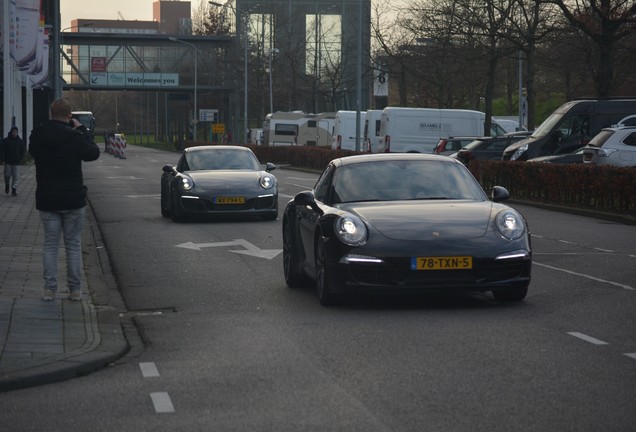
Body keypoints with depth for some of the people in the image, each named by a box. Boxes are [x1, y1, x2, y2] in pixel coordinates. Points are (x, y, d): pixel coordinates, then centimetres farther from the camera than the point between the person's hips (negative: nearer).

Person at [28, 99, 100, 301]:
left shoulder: (37, 137, -4)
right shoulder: (74, 137, -14)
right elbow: (93, 153, 0)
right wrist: (82, 130, 7)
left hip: (46, 200, 2)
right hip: (73, 200, -2)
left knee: (50, 244, 9)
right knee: (73, 244, 7)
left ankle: (49, 288, 4)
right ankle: (75, 289, 9)